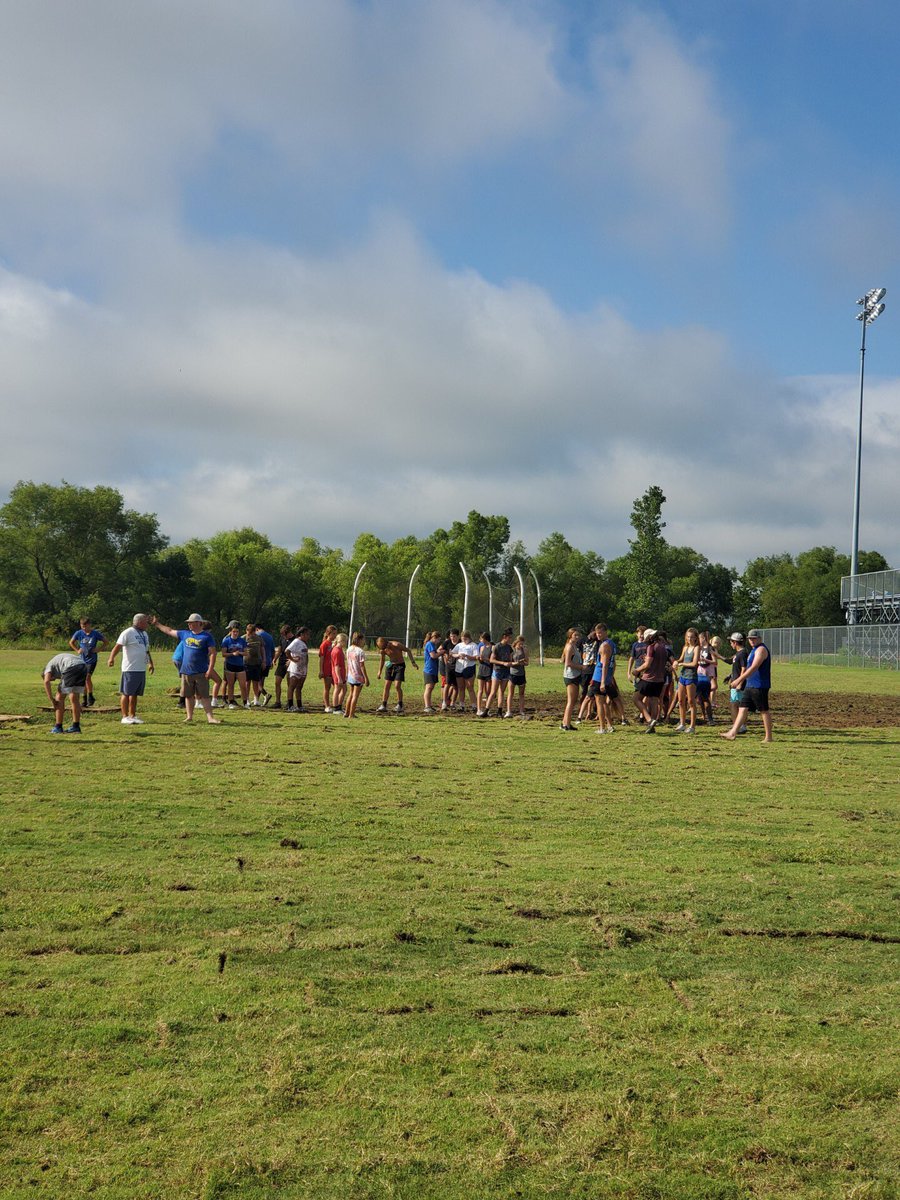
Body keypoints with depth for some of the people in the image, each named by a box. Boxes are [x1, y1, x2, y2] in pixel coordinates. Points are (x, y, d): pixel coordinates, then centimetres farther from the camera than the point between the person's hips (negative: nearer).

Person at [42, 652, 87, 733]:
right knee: (74, 698, 17)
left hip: (71, 668, -7)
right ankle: (76, 726, 19)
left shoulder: (49, 666, 22)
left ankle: (58, 727, 11)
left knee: (60, 697, 8)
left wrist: (51, 699, 4)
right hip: (83, 666, 7)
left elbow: (46, 682, -2)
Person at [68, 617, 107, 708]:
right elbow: (71, 642, 13)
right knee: (83, 680, 7)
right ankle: (85, 700, 16)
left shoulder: (95, 633, -9)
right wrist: (77, 650, 2)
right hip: (82, 660, 4)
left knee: (87, 677, -19)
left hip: (91, 660, -3)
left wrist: (98, 649, -8)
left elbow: (105, 641, 3)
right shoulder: (79, 633, -3)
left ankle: (90, 696, -3)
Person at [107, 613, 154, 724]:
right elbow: (117, 646, -18)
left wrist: (150, 663, 30)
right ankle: (125, 717, 1)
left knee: (135, 694, 12)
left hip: (142, 669, 8)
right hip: (130, 669, -8)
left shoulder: (145, 634, 17)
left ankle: (133, 716, 17)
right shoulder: (128, 632, -9)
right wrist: (112, 658, -33)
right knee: (126, 693, -2)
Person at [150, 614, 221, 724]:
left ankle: (210, 717, -6)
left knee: (204, 696, -5)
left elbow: (212, 653, -7)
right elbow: (169, 631, 22)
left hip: (201, 673, -4)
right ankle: (189, 716, 17)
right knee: (189, 695, 9)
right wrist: (157, 624, 25)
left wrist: (210, 669, -14)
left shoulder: (207, 636, -4)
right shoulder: (185, 634, 11)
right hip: (186, 672, 4)